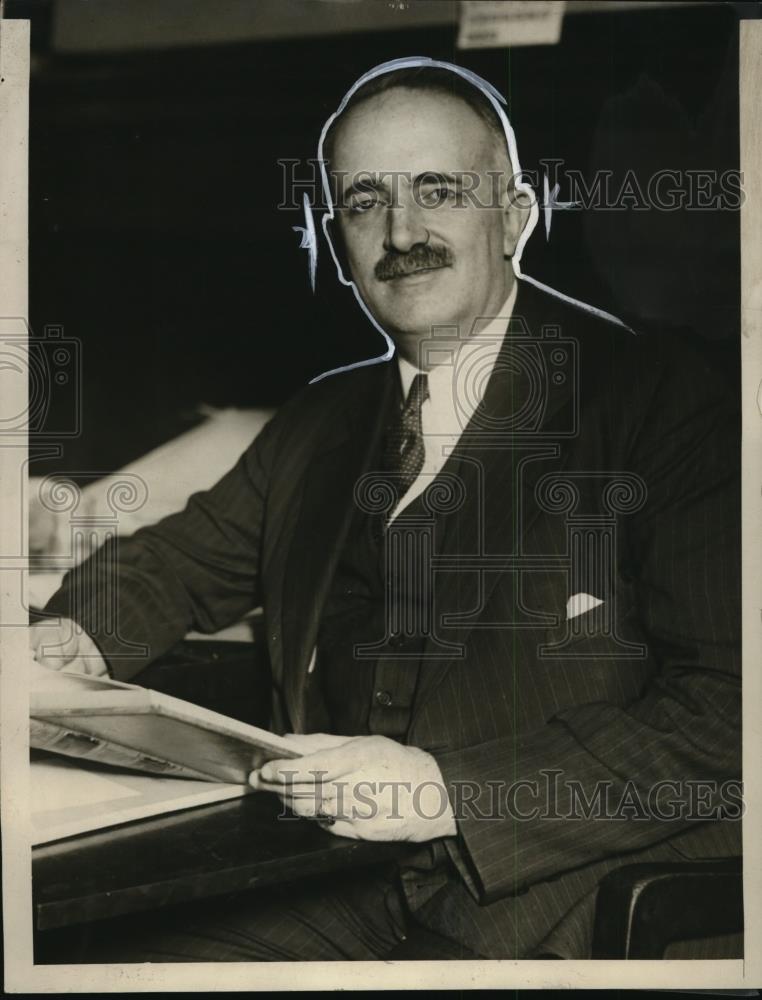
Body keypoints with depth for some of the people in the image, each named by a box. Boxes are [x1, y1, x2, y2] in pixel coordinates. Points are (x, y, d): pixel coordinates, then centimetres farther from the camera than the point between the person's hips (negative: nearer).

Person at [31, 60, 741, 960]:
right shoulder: (318, 421, 14)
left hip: (556, 905, -6)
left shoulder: (661, 397, -7)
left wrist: (453, 792, -22)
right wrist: (80, 635, 6)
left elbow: (724, 715, -14)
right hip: (336, 898, 6)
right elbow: (187, 557, 29)